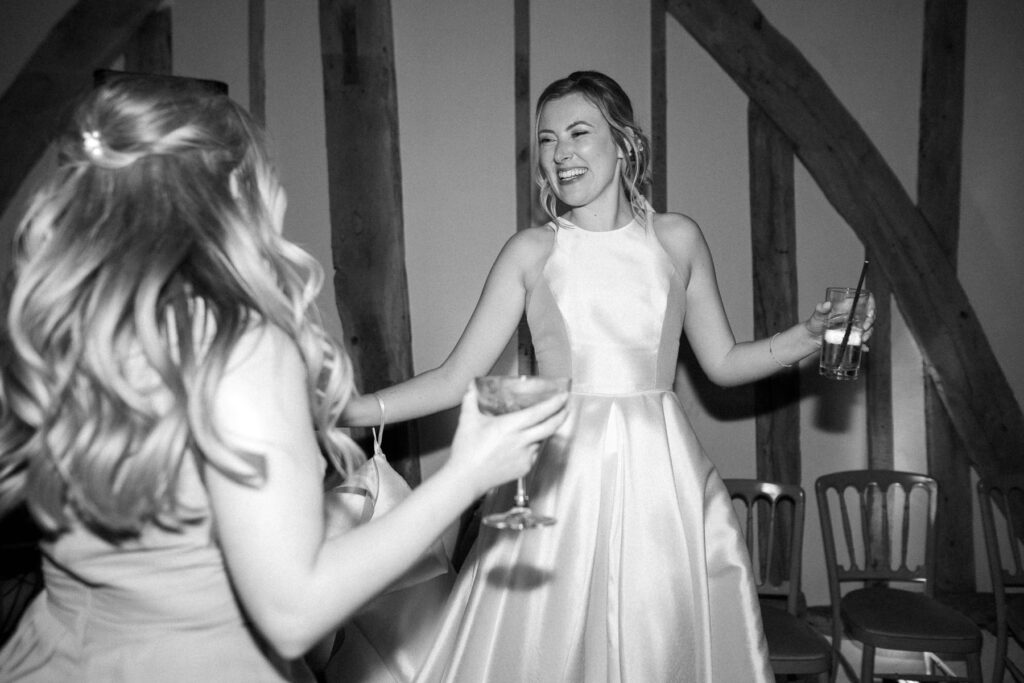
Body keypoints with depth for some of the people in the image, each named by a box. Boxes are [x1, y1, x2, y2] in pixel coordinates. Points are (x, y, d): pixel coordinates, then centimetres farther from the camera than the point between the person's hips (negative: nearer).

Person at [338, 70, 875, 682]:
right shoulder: (531, 251, 0)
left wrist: (811, 335, -2)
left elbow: (724, 362, 12)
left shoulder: (677, 238, 4)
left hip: (660, 474, 1)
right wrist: (345, 411, -9)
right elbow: (457, 378, -1)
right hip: (562, 478, -1)